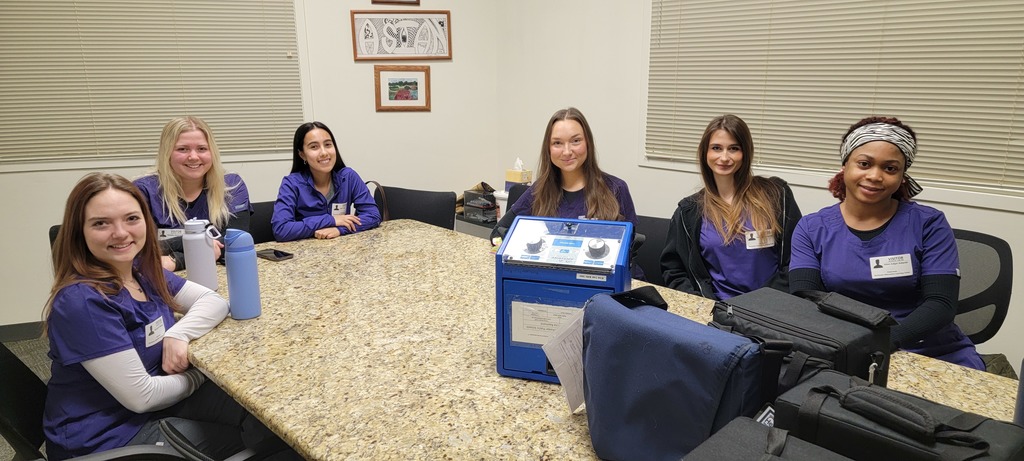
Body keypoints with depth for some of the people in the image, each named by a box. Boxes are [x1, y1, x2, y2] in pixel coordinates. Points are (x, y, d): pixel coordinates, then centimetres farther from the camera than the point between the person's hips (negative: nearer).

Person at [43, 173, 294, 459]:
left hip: (155, 400, 7)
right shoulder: (82, 301, -26)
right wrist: (200, 374, -9)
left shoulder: (143, 271, -2)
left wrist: (179, 333, -17)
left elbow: (214, 301, 2)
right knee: (258, 437, -7)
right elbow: (141, 395, -26)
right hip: (107, 436, -7)